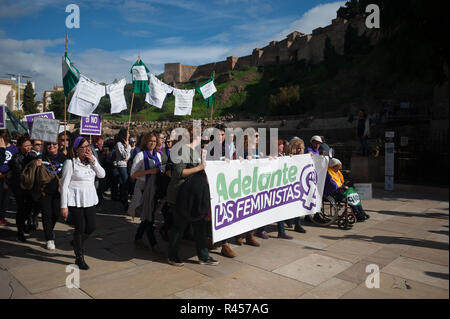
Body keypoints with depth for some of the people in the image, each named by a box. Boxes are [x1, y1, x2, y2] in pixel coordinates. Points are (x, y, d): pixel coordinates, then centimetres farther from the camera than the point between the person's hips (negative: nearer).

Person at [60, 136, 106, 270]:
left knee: (91, 227, 8)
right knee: (80, 228, 0)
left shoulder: (92, 159, 5)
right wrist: (64, 206, -12)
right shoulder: (70, 162, -11)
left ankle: (77, 243, 39)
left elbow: (102, 175, 0)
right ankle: (79, 258, 18)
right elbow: (64, 184, -11)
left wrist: (93, 161, -14)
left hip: (90, 198, 5)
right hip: (76, 200, -5)